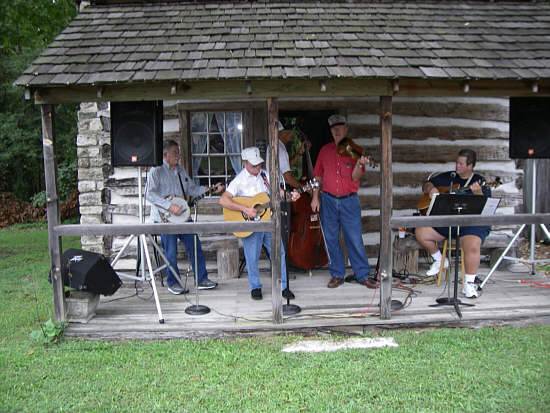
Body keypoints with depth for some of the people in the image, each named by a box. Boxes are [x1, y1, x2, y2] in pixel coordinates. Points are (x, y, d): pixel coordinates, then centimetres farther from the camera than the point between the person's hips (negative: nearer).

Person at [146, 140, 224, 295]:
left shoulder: (180, 170, 15)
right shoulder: (156, 171, -8)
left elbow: (192, 189, 18)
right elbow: (150, 194, -17)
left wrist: (211, 190, 7)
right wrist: (170, 206, -24)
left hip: (182, 215, 7)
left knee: (195, 247, 6)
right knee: (171, 252, 0)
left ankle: (202, 280, 16)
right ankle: (173, 283, 18)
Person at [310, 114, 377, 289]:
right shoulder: (325, 150, 6)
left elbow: (355, 177, -8)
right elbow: (318, 176, 11)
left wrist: (359, 165, -27)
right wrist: (315, 197, 4)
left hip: (349, 201, -2)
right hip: (328, 200, 3)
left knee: (355, 239, -1)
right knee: (331, 239, 7)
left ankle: (363, 275, 10)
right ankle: (337, 275, 18)